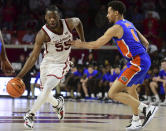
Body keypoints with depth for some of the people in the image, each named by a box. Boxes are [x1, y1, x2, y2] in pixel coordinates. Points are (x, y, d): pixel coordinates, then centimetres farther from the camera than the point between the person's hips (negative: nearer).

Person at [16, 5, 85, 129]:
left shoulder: (69, 23, -18)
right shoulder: (43, 34, -24)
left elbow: (78, 21, 10)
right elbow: (34, 56, -23)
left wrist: (82, 40, 10)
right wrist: (20, 75, -29)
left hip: (61, 64, -1)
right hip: (47, 62, 1)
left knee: (47, 88, -22)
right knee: (45, 92, 13)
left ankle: (30, 114, -13)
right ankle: (57, 104, 48)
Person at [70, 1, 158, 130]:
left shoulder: (116, 28, -8)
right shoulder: (129, 24, 19)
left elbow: (96, 45, -5)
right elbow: (145, 43, 21)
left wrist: (80, 44, 9)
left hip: (137, 62, -10)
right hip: (145, 59, 10)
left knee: (113, 93, -11)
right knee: (131, 88, 30)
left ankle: (147, 108, -11)